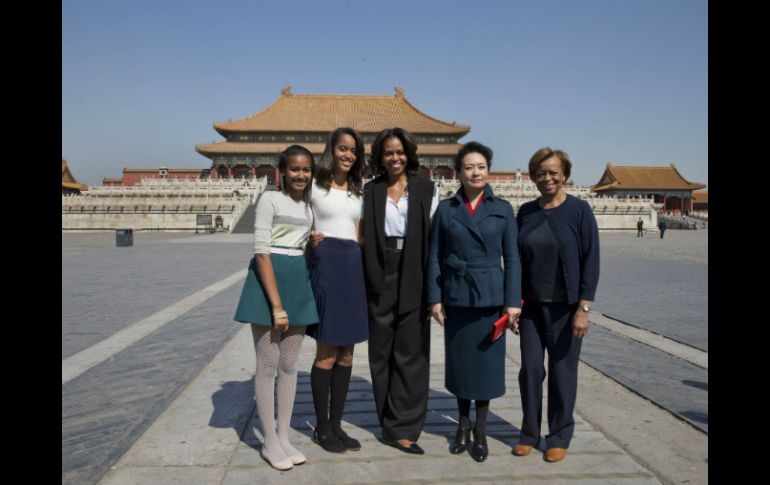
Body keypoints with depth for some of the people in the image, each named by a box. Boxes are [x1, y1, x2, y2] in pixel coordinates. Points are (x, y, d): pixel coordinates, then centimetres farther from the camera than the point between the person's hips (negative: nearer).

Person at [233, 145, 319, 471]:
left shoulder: (308, 205, 13)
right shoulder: (269, 199, -7)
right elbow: (261, 252, -15)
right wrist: (276, 305, -19)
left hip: (299, 282, 7)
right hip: (269, 280, -7)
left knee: (289, 365, 11)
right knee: (268, 365, 1)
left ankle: (284, 438, 23)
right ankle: (269, 443, 15)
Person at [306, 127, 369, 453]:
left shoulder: (357, 191, 17)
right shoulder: (315, 187, 1)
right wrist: (310, 240, -15)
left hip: (354, 265, 6)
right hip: (326, 263, -6)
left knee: (346, 352, 8)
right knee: (326, 352, -1)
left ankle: (336, 424, 20)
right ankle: (321, 428, 13)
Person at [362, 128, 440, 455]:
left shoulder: (426, 189, 4)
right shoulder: (370, 191, 8)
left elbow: (433, 235, 1)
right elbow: (364, 235, 7)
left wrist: (430, 281, -6)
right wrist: (367, 277, -5)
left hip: (413, 278, -1)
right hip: (380, 278, 2)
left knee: (410, 352, 0)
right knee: (381, 351, 7)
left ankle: (400, 428, 9)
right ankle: (395, 424, 22)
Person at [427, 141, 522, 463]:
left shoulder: (503, 209, 2)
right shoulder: (446, 209, 2)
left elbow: (512, 257, 1)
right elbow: (434, 256, 3)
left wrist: (513, 301, -5)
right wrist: (434, 298, -3)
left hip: (490, 295, 0)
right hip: (455, 296, 1)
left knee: (487, 361, 5)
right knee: (459, 360, 9)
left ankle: (480, 429, 22)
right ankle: (463, 424, 29)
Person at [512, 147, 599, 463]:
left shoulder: (579, 210, -6)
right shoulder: (526, 212, 4)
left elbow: (591, 260, -8)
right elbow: (516, 259, 9)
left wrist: (583, 309, -12)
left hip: (565, 307, -3)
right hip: (531, 306, 3)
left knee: (562, 371, 7)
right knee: (530, 369, 7)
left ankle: (559, 437, 25)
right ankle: (529, 433, 25)